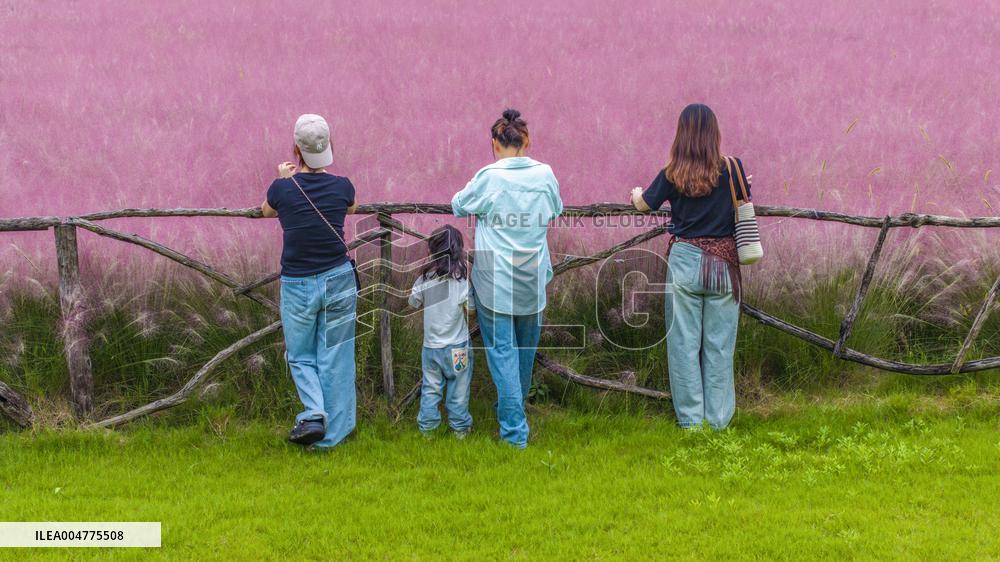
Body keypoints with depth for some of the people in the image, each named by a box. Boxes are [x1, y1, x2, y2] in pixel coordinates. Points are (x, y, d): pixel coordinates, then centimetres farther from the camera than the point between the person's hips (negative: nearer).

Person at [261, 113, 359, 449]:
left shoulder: (282, 189, -11)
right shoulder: (341, 187, -7)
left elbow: (266, 211, 14)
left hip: (297, 285, -1)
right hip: (338, 281, 1)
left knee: (300, 357, 15)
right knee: (334, 359, 9)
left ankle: (313, 414, -7)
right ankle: (329, 434, 12)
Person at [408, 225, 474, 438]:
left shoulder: (425, 277, -5)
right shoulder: (460, 278, -16)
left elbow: (413, 302, 8)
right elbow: (470, 308, -9)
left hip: (430, 345, 3)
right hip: (456, 346, -3)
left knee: (430, 388, 15)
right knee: (459, 388, 11)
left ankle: (427, 425, 20)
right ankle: (460, 426, 20)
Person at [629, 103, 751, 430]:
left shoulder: (672, 176, -5)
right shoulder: (732, 169, -6)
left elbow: (644, 205, 12)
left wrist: (636, 194, 34)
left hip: (685, 262, 0)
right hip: (723, 264, 0)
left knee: (684, 341, 8)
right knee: (719, 343, 8)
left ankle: (690, 418, 13)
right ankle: (718, 417, 15)